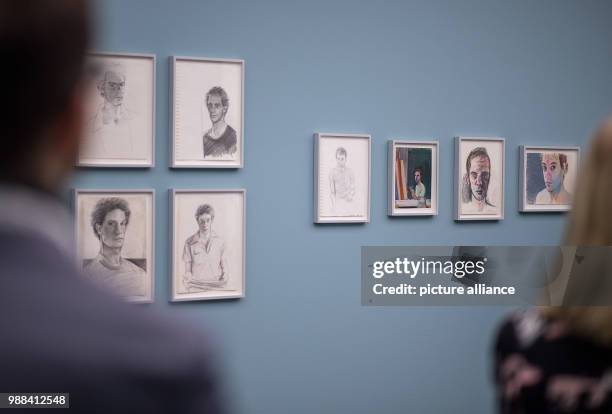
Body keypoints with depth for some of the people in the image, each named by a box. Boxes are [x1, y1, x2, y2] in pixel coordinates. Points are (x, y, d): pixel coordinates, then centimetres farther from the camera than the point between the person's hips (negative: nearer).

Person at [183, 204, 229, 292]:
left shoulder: (219, 241, 4)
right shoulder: (189, 243, 0)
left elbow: (224, 266, 10)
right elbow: (188, 270, 4)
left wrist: (225, 275, -9)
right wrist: (187, 278, -15)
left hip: (217, 286, 1)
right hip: (196, 288, -1)